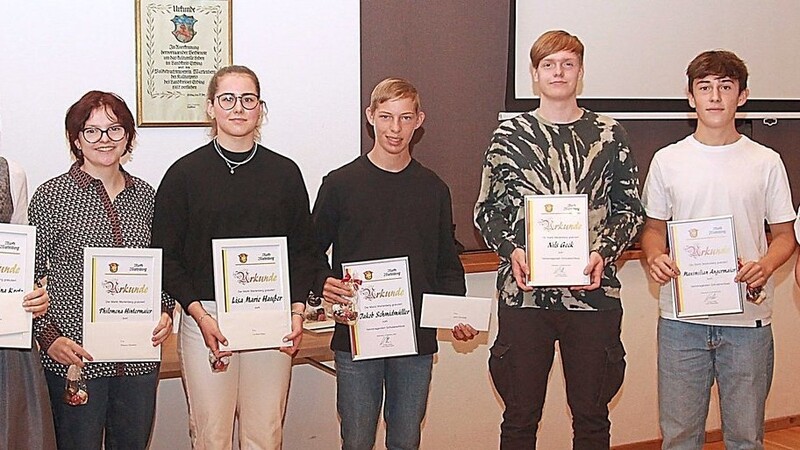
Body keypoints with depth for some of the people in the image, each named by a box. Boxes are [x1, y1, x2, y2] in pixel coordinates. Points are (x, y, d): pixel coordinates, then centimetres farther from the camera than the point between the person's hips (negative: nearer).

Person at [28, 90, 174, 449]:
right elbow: (30, 277, -1)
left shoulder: (145, 195, 9)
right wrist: (48, 336, -11)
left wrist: (165, 312, 3)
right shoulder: (51, 196, -4)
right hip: (75, 355, -4)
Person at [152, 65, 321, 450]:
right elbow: (166, 256, 1)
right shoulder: (185, 173, 2)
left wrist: (297, 311, -2)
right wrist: (200, 315, -10)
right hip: (205, 315, -2)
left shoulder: (285, 173, 8)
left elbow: (304, 250, 11)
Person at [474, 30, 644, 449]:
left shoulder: (609, 135, 5)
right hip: (523, 293, 0)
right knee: (520, 415, 9)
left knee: (591, 415, 11)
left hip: (592, 291, 0)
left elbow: (630, 209, 7)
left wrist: (604, 252, -10)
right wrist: (511, 249, -9)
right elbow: (487, 209, 9)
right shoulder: (509, 135, 6)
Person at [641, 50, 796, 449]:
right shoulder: (668, 160, 4)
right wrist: (655, 258, -11)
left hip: (748, 319, 0)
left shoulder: (765, 162, 2)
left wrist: (765, 266, -14)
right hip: (680, 316, 0)